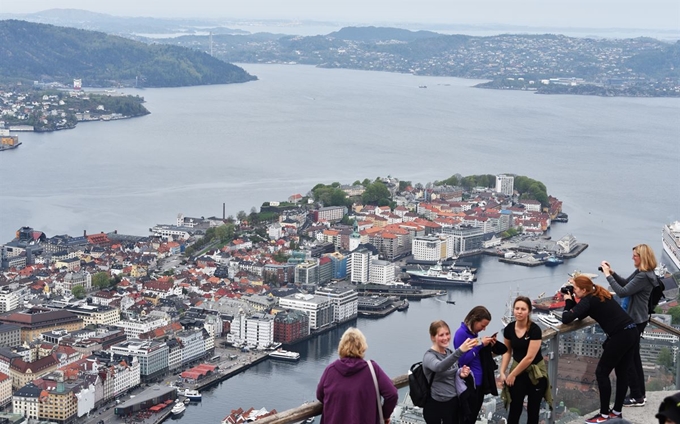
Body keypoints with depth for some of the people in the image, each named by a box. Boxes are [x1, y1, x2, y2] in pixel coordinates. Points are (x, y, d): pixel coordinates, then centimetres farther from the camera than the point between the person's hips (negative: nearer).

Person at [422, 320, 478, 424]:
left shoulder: (450, 352, 7)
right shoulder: (429, 356, -15)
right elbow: (439, 367, -38)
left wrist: (461, 373, -6)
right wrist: (460, 351, -52)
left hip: (453, 402, 7)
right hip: (436, 405, -7)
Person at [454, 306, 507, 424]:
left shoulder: (474, 333, 9)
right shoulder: (461, 333, -16)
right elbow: (462, 360, -21)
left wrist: (488, 347, -1)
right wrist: (480, 345, -19)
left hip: (479, 383, 8)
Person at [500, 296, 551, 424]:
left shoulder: (535, 330, -20)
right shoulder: (509, 329, -7)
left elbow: (529, 357, -21)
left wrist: (512, 374, -14)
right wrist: (503, 372, -1)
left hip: (535, 373, -3)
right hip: (517, 372, 3)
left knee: (533, 410, 10)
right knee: (515, 410, -1)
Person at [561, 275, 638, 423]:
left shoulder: (588, 300, -9)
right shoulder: (599, 295, 17)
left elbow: (566, 319, -17)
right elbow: (580, 315, 22)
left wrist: (568, 301, -1)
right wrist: (572, 301, 11)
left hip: (620, 336, -9)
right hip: (631, 332, 9)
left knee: (601, 372, 2)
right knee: (622, 372, 16)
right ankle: (616, 411, 25)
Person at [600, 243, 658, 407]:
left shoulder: (643, 277, -25)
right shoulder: (640, 272, 5)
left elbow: (622, 292, -28)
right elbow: (626, 283, 18)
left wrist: (608, 275, -22)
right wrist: (612, 272, 5)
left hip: (635, 321, -10)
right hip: (636, 319, 10)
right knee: (633, 356, 18)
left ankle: (637, 397, 6)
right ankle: (640, 393, 27)